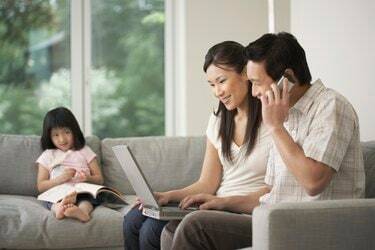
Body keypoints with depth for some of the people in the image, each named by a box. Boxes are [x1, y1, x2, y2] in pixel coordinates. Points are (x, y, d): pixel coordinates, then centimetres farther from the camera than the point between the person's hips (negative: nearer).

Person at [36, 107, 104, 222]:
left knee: (86, 200, -35)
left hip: (83, 192, 0)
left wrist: (88, 178, -10)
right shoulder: (47, 156, 17)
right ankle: (59, 208, -67)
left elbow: (99, 179, 14)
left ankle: (82, 211, -67)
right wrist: (60, 179, -8)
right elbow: (41, 186, 10)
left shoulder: (85, 151, 18)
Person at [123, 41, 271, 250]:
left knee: (153, 230, -23)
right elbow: (207, 184, 12)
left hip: (247, 214, -7)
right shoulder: (218, 121, 16)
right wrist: (168, 196, -6)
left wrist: (224, 201, -25)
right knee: (133, 220, -11)